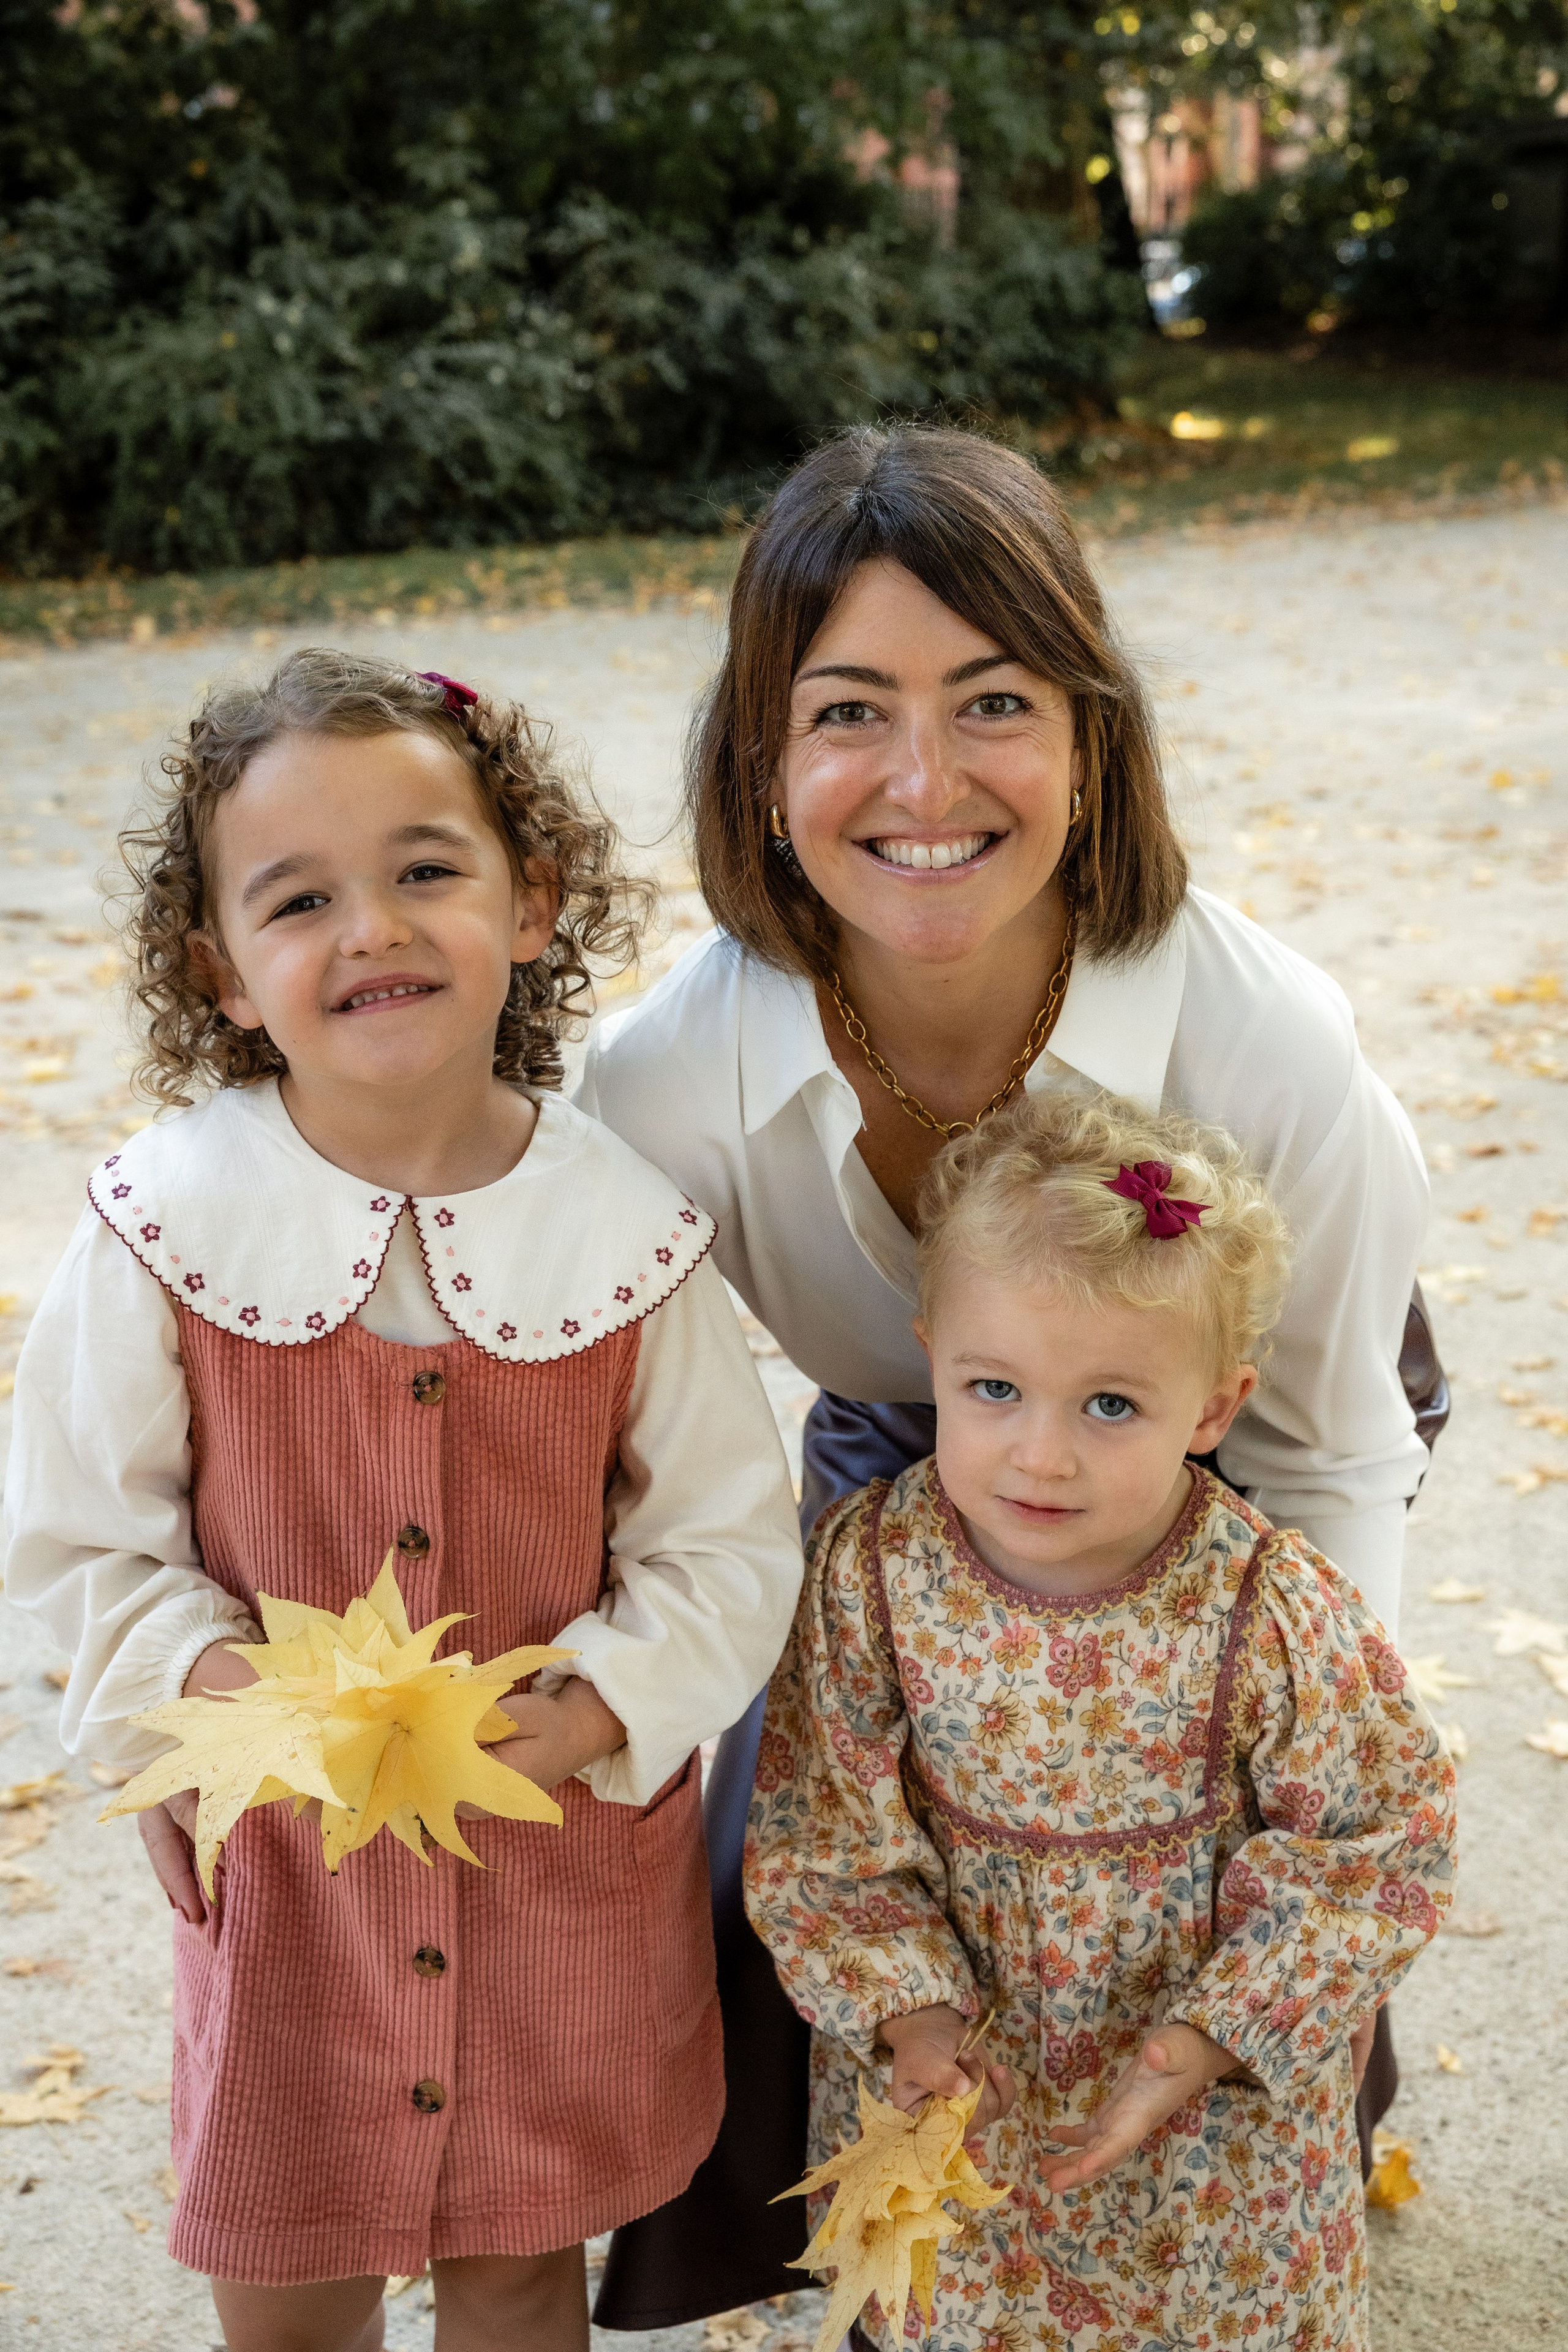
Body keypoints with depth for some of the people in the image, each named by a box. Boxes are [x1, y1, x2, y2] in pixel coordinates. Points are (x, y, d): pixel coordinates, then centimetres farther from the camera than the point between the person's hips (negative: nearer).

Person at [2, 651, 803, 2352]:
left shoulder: (628, 1234, -12)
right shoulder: (165, 1224, -14)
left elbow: (729, 1545, -5)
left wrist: (596, 1711, -19)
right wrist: (211, 1676, -21)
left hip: (569, 1851, 1)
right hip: (284, 1850, 0)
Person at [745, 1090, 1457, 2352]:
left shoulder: (1274, 1614, -25)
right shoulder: (870, 1572, -20)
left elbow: (1379, 1843, -14)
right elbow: (819, 1831, -9)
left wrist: (1208, 2038, -19)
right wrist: (906, 2013, -20)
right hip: (942, 2074, 1)